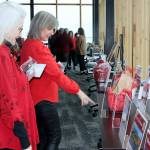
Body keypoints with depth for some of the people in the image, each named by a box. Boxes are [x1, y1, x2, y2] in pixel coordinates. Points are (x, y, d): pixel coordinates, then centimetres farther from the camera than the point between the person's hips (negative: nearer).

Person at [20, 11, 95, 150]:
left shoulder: (27, 44, 8)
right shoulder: (38, 48, -22)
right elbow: (57, 75, -26)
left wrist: (53, 64, 11)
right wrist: (78, 91, -23)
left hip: (35, 97, 10)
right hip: (43, 98, -10)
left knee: (42, 136, 15)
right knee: (54, 136, 0)